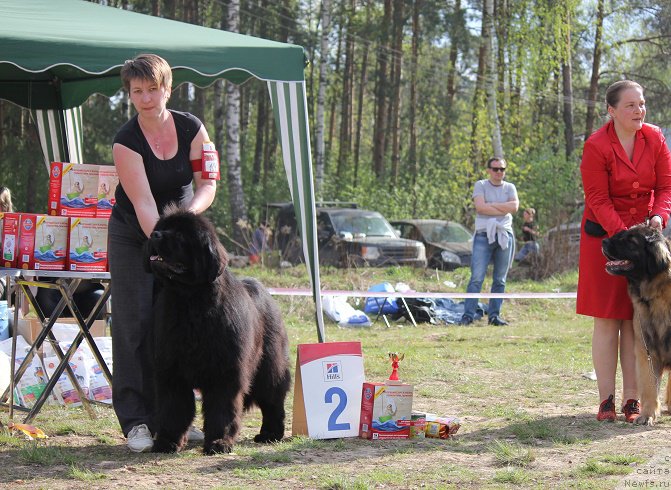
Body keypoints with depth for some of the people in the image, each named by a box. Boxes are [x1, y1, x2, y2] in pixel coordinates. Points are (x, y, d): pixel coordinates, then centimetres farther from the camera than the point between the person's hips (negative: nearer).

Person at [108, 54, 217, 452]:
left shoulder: (192, 129, -9)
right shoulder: (126, 142, -19)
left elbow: (208, 184, -8)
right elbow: (143, 203, -24)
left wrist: (190, 210, -29)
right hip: (133, 236, -3)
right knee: (135, 322, -9)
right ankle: (136, 421, -8)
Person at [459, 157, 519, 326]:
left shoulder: (509, 188, 15)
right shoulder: (481, 185, 7)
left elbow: (514, 206, -3)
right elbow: (480, 206, -9)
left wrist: (490, 205, -6)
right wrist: (503, 210, -5)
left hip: (505, 235, 3)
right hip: (484, 235, -3)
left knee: (500, 280, 4)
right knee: (477, 278, -11)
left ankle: (494, 315, 9)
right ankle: (468, 315, -11)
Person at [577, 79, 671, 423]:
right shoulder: (596, 146, -13)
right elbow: (598, 200, -14)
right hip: (604, 236, -3)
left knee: (635, 320, 1)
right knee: (607, 320, -1)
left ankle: (632, 401, 3)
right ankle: (606, 401, 1)